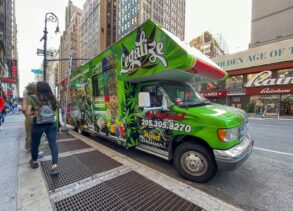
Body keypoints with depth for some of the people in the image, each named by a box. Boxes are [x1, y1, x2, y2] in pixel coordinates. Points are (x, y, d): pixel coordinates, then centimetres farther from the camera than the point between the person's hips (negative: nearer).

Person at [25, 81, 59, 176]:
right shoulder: (52, 98, -1)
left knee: (35, 144, 21)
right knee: (53, 143, 0)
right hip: (51, 124, 1)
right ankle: (54, 166, -7)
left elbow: (27, 112, -9)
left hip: (37, 125, -1)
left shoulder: (33, 99, -8)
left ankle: (34, 161, 43)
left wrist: (35, 112, 8)